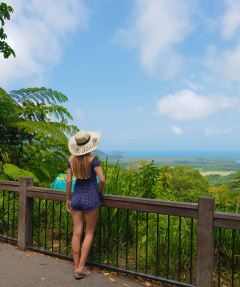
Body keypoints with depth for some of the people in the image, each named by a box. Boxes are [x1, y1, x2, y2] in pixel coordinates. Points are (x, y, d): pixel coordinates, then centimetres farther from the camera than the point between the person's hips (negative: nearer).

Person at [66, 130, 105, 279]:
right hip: (90, 198, -4)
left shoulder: (71, 160, -1)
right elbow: (102, 180, -18)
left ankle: (77, 267, 20)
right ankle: (81, 268, 10)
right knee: (89, 233, 8)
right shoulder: (93, 159, -14)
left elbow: (68, 181, 2)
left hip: (76, 197, 4)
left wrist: (68, 199, 12)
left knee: (77, 233, 10)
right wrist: (101, 192, 2)